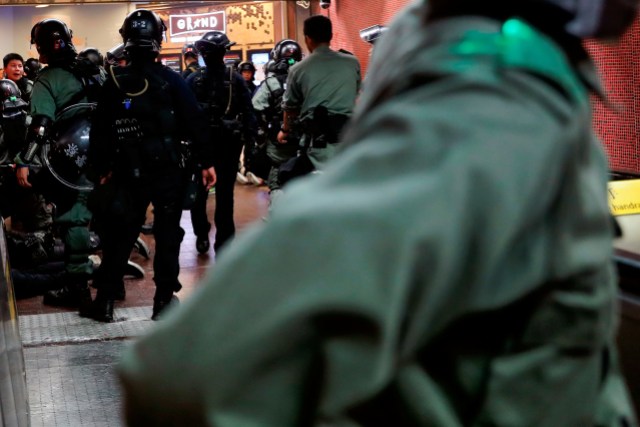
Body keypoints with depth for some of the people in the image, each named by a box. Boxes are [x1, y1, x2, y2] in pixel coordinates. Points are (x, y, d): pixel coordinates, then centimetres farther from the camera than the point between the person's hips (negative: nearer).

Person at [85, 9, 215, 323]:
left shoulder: (114, 83, -1)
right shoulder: (170, 79, -6)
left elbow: (100, 131, 2)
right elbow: (195, 122, -9)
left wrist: (100, 170, 10)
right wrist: (205, 162, -4)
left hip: (129, 172, 2)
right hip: (169, 170, -2)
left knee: (120, 235, 10)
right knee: (167, 234, 6)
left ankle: (105, 300, 10)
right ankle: (164, 299, 6)